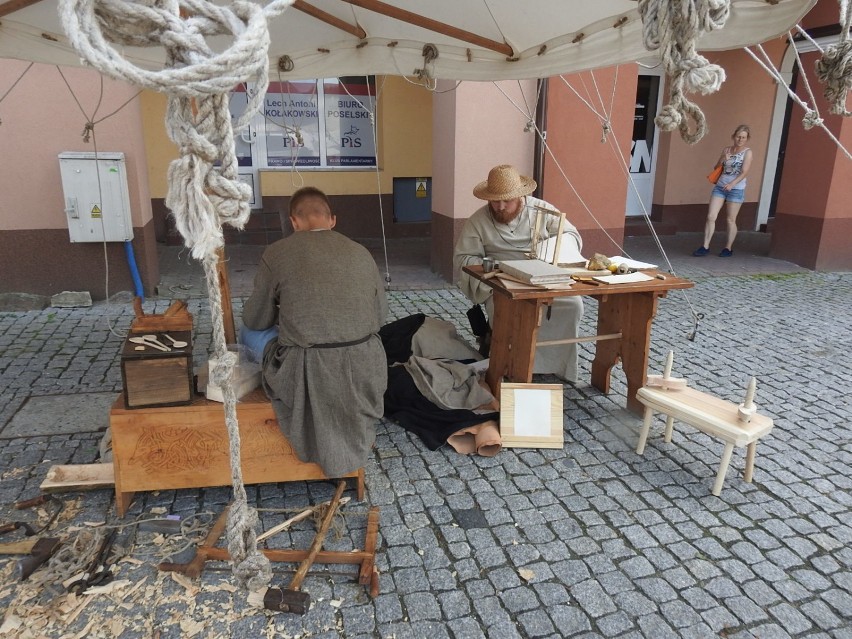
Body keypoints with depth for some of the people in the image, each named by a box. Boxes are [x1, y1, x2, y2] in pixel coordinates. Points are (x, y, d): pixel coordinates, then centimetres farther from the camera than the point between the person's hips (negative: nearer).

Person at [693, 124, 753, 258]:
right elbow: (717, 168, 14)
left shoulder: (747, 152, -2)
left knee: (730, 220, 3)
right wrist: (723, 159, -6)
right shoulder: (726, 150, 11)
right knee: (711, 216, -5)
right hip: (720, 186, 4)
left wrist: (732, 184, -27)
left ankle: (728, 248, 14)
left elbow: (744, 172, -12)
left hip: (736, 189, -4)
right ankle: (705, 246, -2)